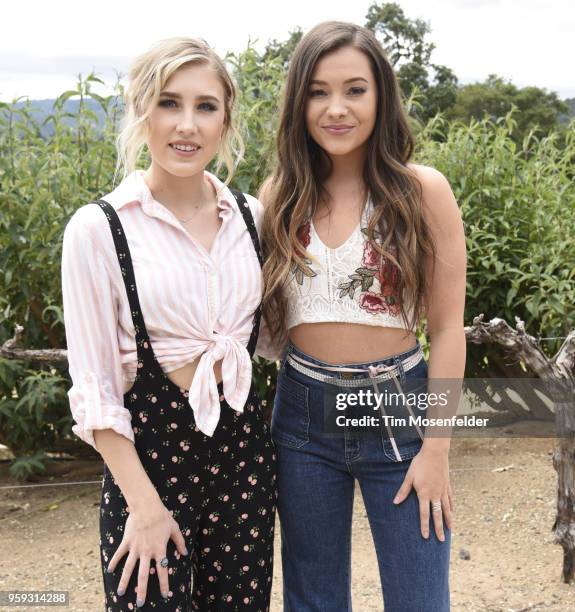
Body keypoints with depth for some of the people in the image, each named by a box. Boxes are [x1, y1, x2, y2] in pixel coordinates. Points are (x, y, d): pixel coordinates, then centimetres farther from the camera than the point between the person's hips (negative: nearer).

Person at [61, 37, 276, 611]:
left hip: (242, 440, 5)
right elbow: (93, 387, -10)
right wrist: (144, 505, -12)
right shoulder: (99, 228, -11)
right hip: (148, 448, -4)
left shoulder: (250, 215, 1)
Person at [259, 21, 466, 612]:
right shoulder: (279, 197, 0)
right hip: (303, 414, 3)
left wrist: (436, 448, -7)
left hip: (398, 411, -2)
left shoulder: (422, 190, -8)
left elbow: (447, 328, -5)